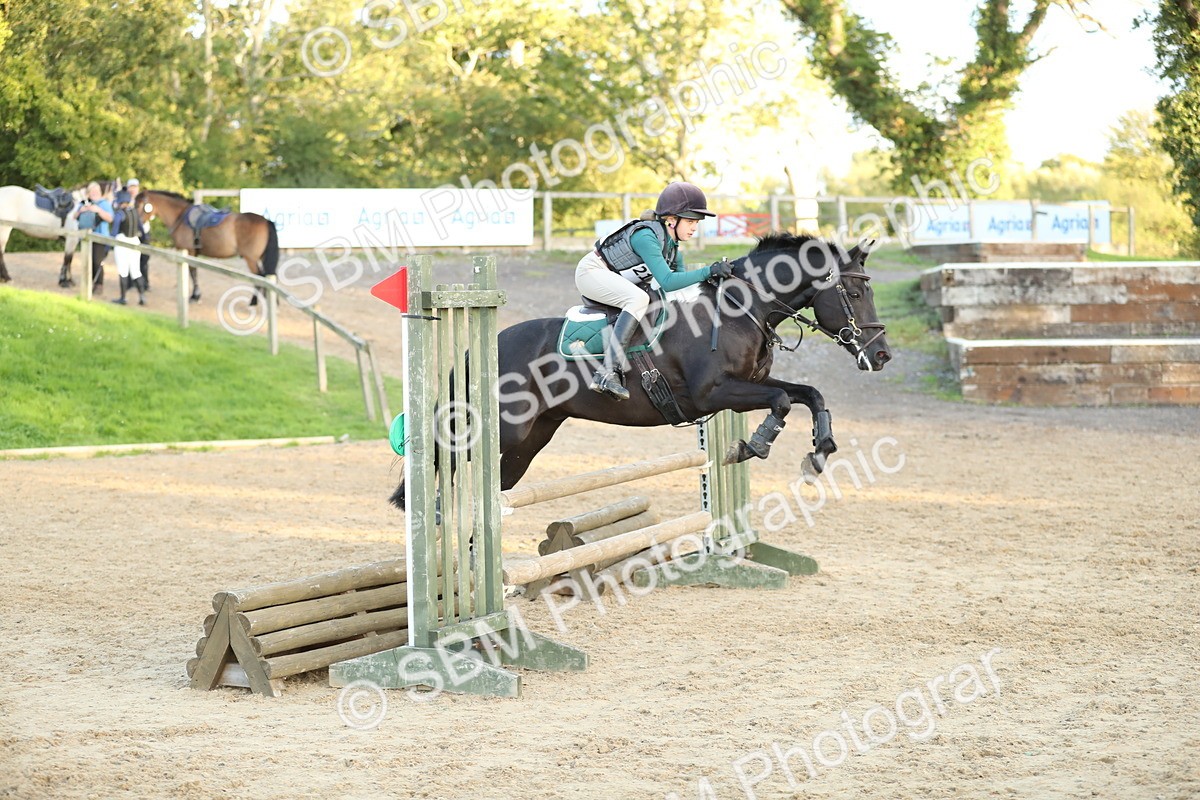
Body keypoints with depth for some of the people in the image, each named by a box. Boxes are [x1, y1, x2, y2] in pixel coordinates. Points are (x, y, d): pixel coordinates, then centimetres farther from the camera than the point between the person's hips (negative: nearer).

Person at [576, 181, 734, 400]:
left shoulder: (674, 249, 2)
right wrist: (708, 271, -36)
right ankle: (608, 373, -41)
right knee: (639, 299, -32)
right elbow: (667, 282, -35)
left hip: (615, 281, 10)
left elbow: (682, 283, 5)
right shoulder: (646, 236, -27)